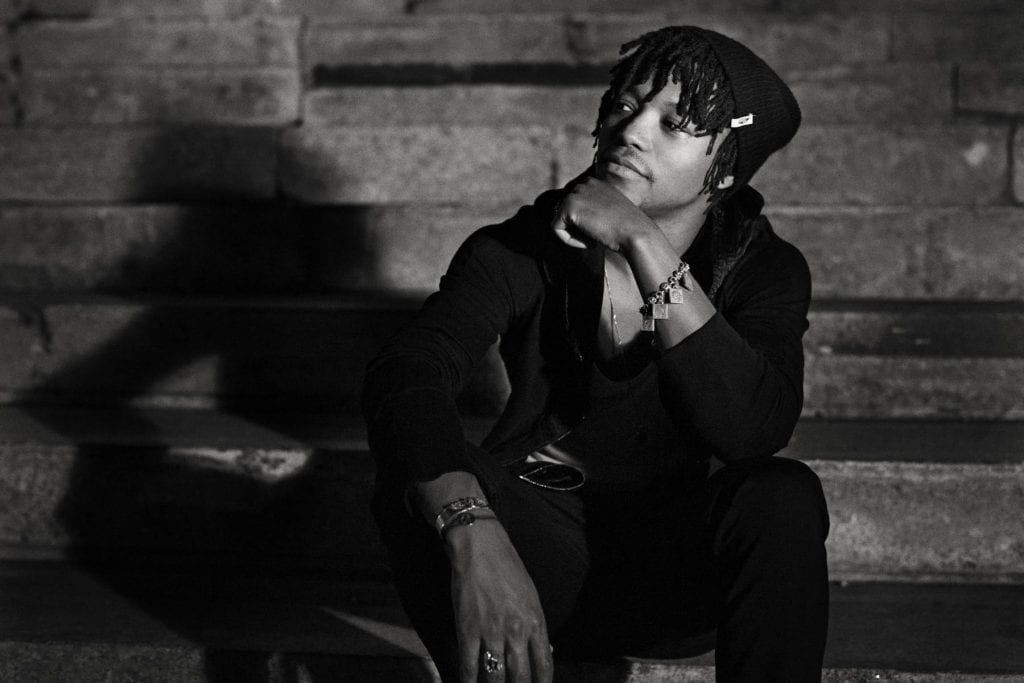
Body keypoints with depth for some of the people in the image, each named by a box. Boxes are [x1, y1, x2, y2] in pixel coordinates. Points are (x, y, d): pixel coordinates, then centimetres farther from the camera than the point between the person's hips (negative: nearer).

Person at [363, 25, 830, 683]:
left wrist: (644, 243, -32)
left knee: (783, 496, -31)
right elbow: (403, 375, -27)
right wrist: (473, 536, -47)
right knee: (418, 487, -29)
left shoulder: (763, 268, -7)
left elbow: (753, 429, -28)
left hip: (685, 567, 0)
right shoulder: (526, 249, -9)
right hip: (545, 548, 0)